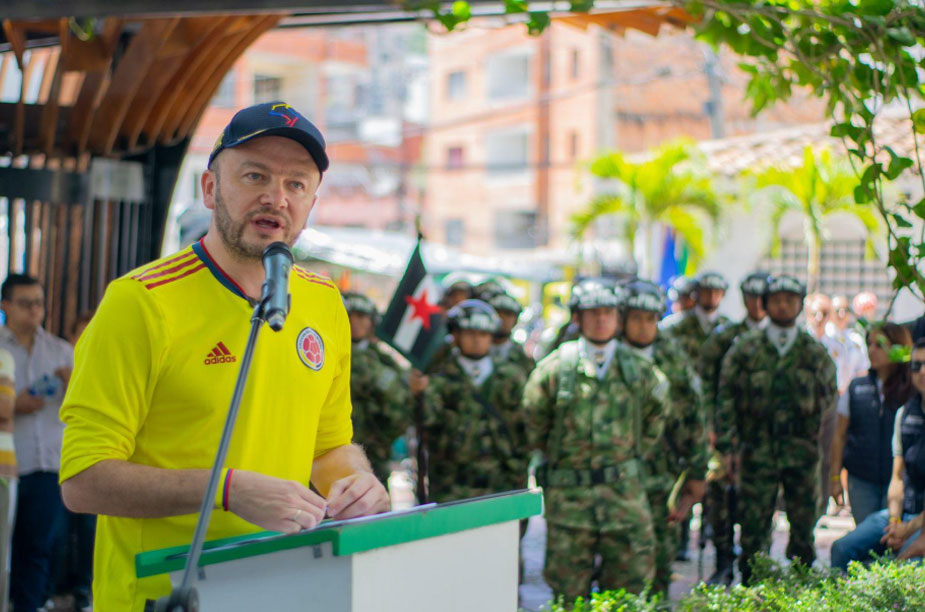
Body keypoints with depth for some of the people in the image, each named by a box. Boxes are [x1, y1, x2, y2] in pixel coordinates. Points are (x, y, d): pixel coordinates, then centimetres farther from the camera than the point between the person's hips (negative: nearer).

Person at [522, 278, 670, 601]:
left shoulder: (637, 367, 4)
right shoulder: (555, 367, -3)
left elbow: (658, 410, 20)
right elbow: (534, 420, 10)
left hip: (625, 489, 2)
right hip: (569, 492, -2)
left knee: (633, 581, 3)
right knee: (568, 590, 4)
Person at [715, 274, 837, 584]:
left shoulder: (815, 352, 7)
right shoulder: (745, 349, 2)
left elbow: (830, 393, 20)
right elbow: (726, 398, 1)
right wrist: (728, 444, -6)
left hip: (802, 451, 2)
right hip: (757, 451, -1)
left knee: (803, 526, 5)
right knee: (754, 526, 1)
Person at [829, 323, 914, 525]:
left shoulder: (912, 391, -2)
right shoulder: (856, 389, 4)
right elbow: (840, 435, 9)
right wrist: (835, 478, 7)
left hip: (897, 482, -2)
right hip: (861, 482, 2)